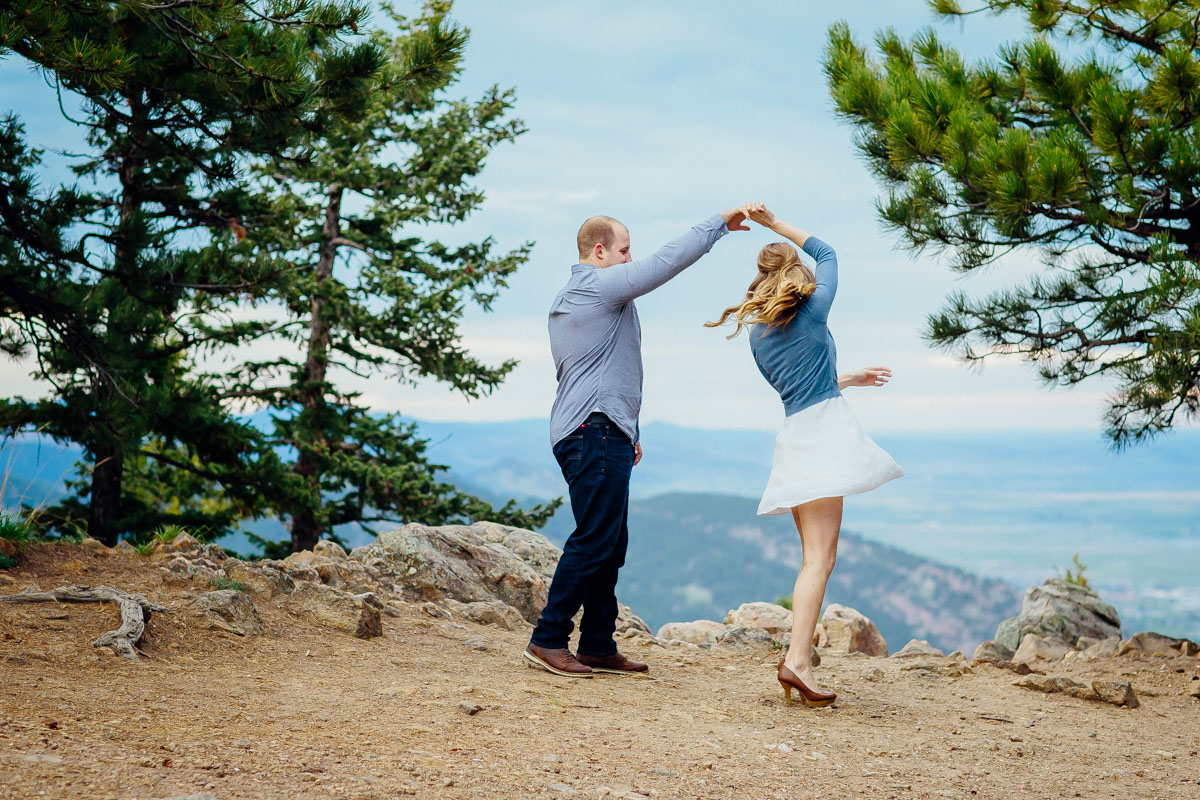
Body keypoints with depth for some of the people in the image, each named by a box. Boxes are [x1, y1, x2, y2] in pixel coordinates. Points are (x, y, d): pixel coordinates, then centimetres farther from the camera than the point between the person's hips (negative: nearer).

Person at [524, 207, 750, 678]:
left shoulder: (565, 301, 24)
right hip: (597, 431, -11)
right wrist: (719, 223, 1)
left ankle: (598, 646, 10)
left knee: (611, 545, 9)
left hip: (583, 434, 11)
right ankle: (548, 639, -10)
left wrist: (626, 432, 30)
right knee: (594, 541, -11)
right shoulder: (601, 285, -7)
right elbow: (669, 261, -10)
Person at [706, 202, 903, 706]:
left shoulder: (757, 334, 14)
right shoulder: (813, 310, -1)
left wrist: (848, 379, 36)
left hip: (793, 434, 6)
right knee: (820, 557, -11)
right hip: (825, 429, -6)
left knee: (816, 556, 10)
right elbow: (826, 253, 15)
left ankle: (801, 660, 5)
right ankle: (797, 658, -21)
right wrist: (774, 223, 16)